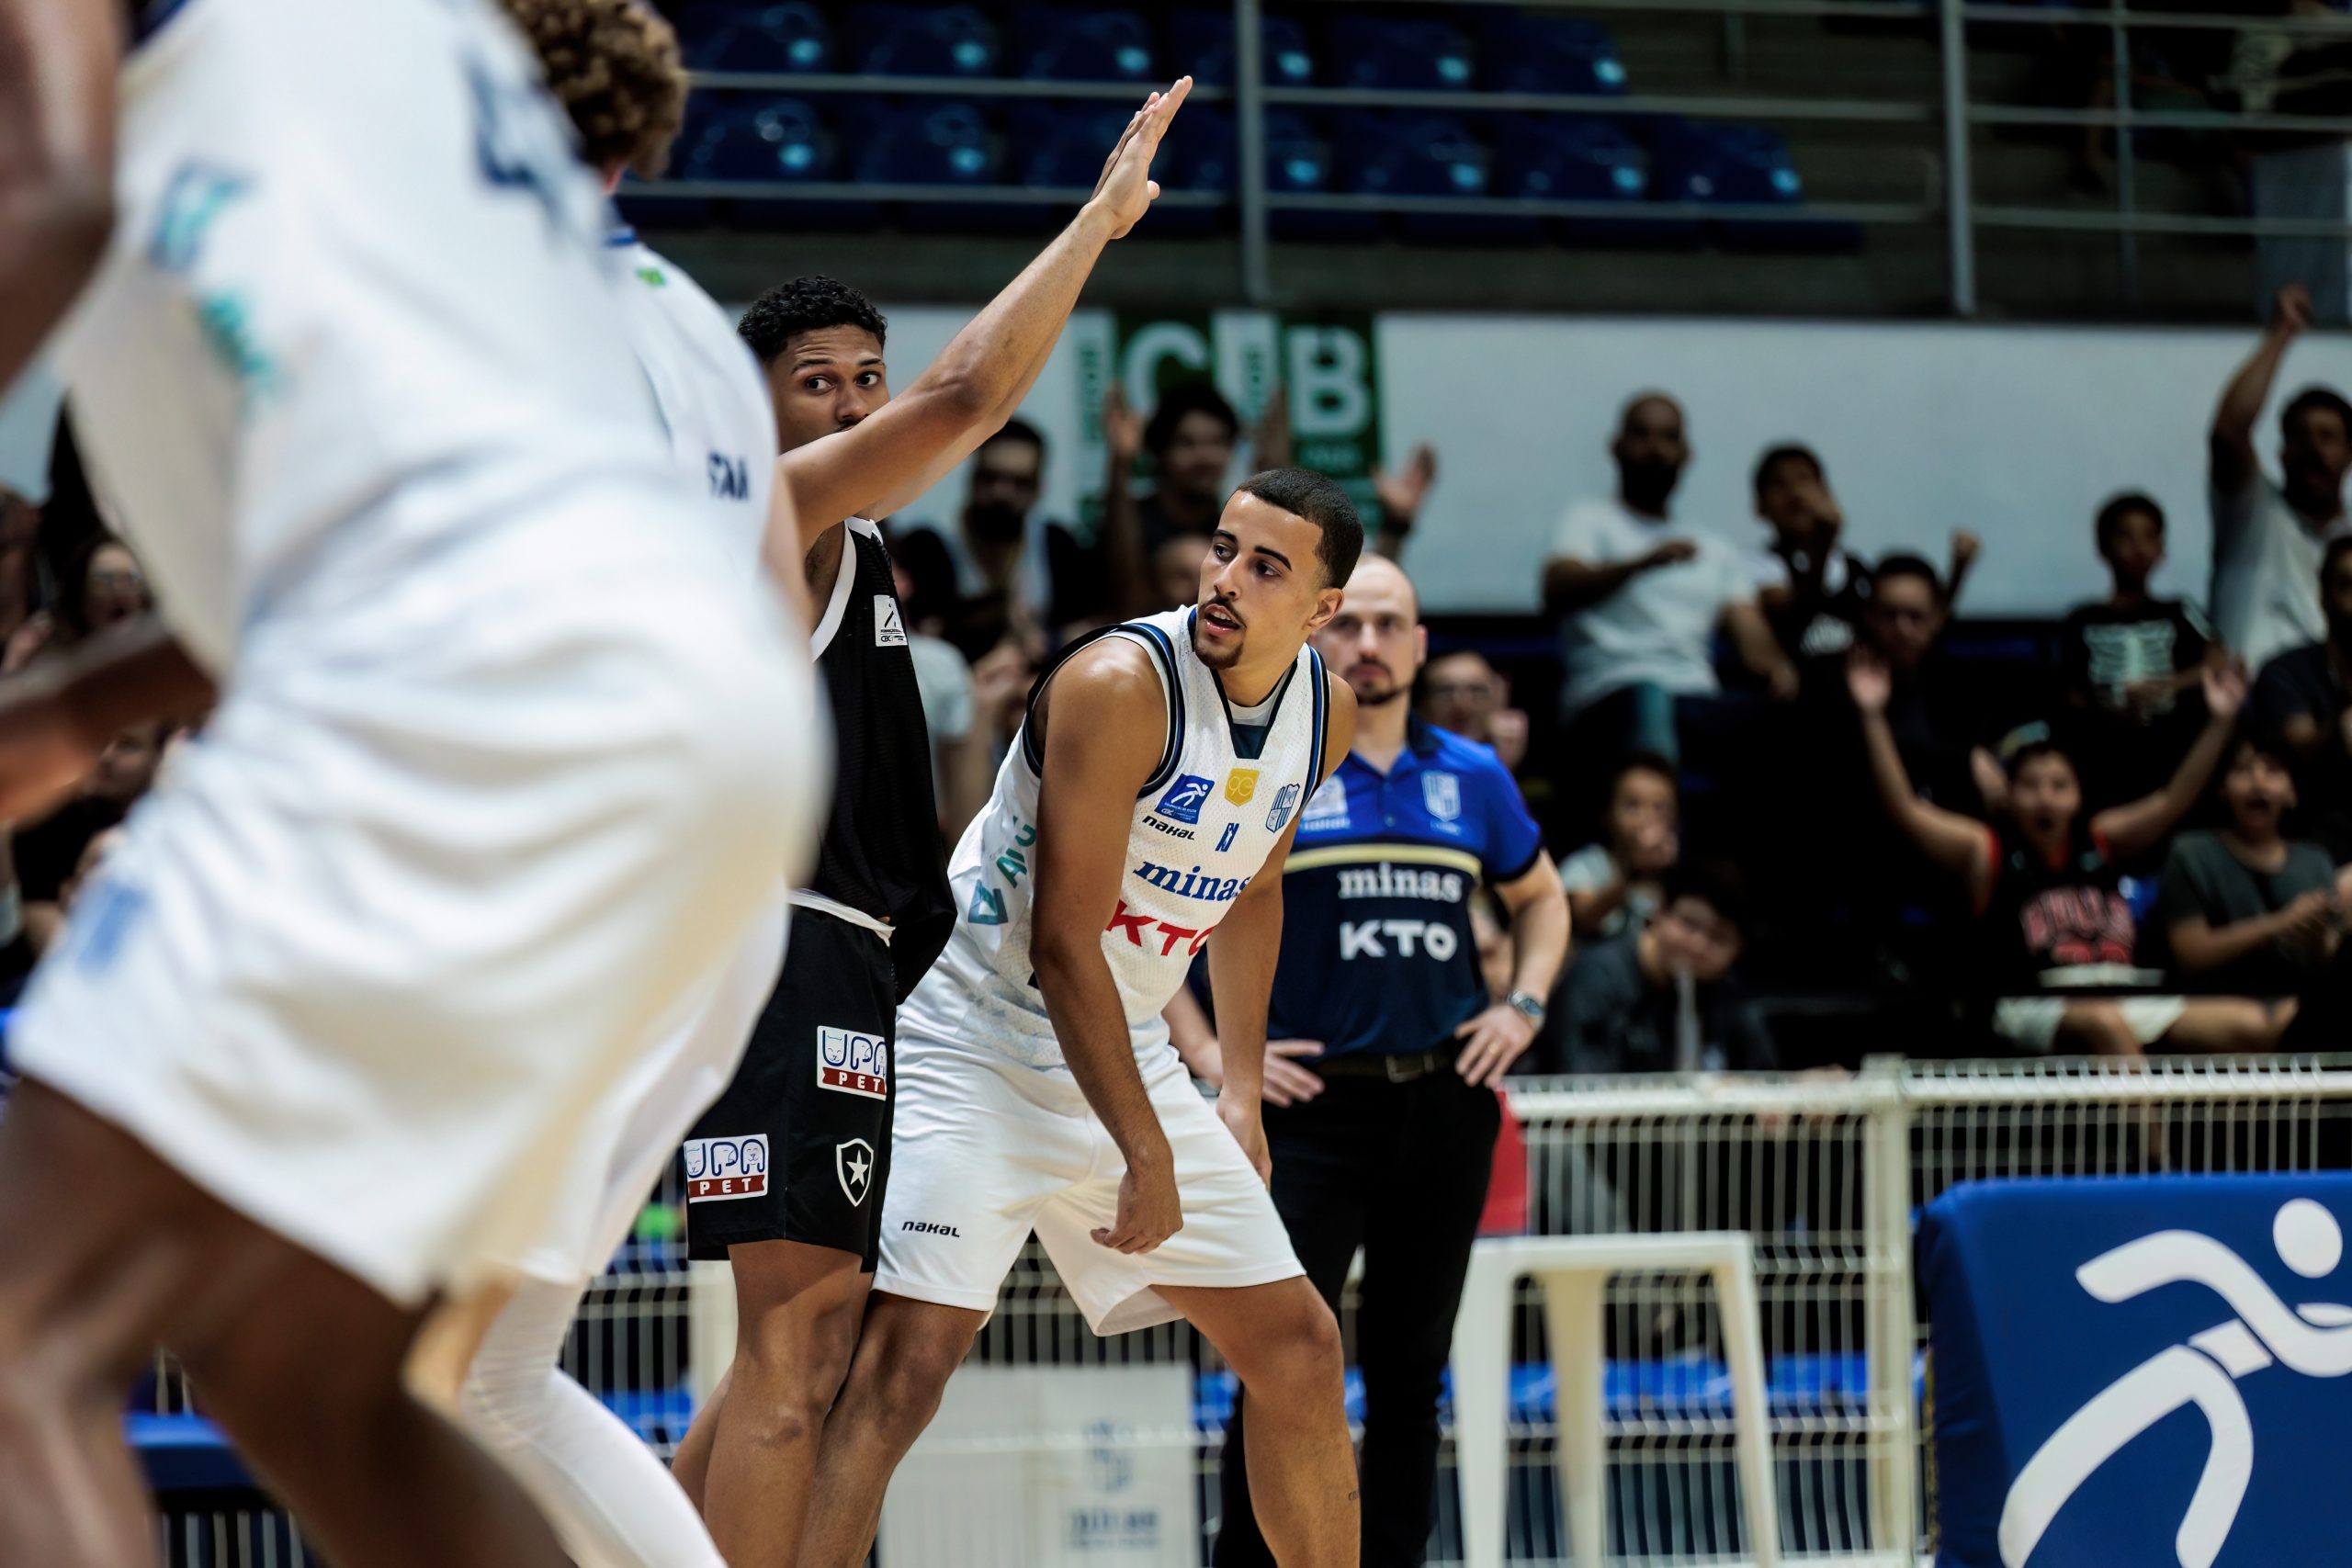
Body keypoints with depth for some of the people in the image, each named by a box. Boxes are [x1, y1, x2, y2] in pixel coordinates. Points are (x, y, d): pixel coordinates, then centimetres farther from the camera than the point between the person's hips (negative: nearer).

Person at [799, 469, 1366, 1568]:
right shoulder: (1119, 685, -23)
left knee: (1298, 1351, 10)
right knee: (906, 1359, -22)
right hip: (975, 1051, -8)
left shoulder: (1326, 713, 1)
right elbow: (1062, 946, -23)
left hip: (1125, 1055, 8)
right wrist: (1147, 1158, -22)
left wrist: (1242, 1091, 15)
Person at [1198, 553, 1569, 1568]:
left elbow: (1540, 898, 26)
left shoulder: (1472, 779, 10)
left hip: (1446, 1104, 4)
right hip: (1313, 1110, -4)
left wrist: (1523, 1005, 10)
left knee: (1410, 1370, 8)